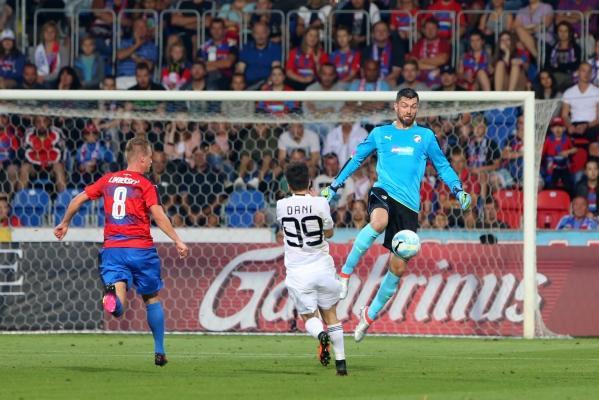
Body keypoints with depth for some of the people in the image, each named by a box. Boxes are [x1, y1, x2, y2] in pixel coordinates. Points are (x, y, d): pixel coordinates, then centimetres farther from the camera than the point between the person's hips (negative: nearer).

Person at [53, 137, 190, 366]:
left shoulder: (108, 180, 11)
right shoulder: (145, 185, -2)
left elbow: (78, 200, 14)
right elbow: (158, 215, -13)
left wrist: (64, 224, 28)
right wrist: (178, 241, -13)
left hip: (112, 248, 2)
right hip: (140, 248, -2)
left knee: (118, 306, -10)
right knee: (152, 299, 15)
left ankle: (112, 295, -47)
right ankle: (159, 352, 19)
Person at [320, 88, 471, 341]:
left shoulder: (425, 136, 13)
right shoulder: (380, 134, 12)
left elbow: (442, 165, 20)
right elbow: (357, 159, 22)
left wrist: (458, 190, 6)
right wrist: (334, 186, 21)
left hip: (409, 206, 2)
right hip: (383, 193, -2)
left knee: (398, 267, -1)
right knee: (379, 222, -40)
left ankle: (370, 315, 18)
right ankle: (345, 272, -28)